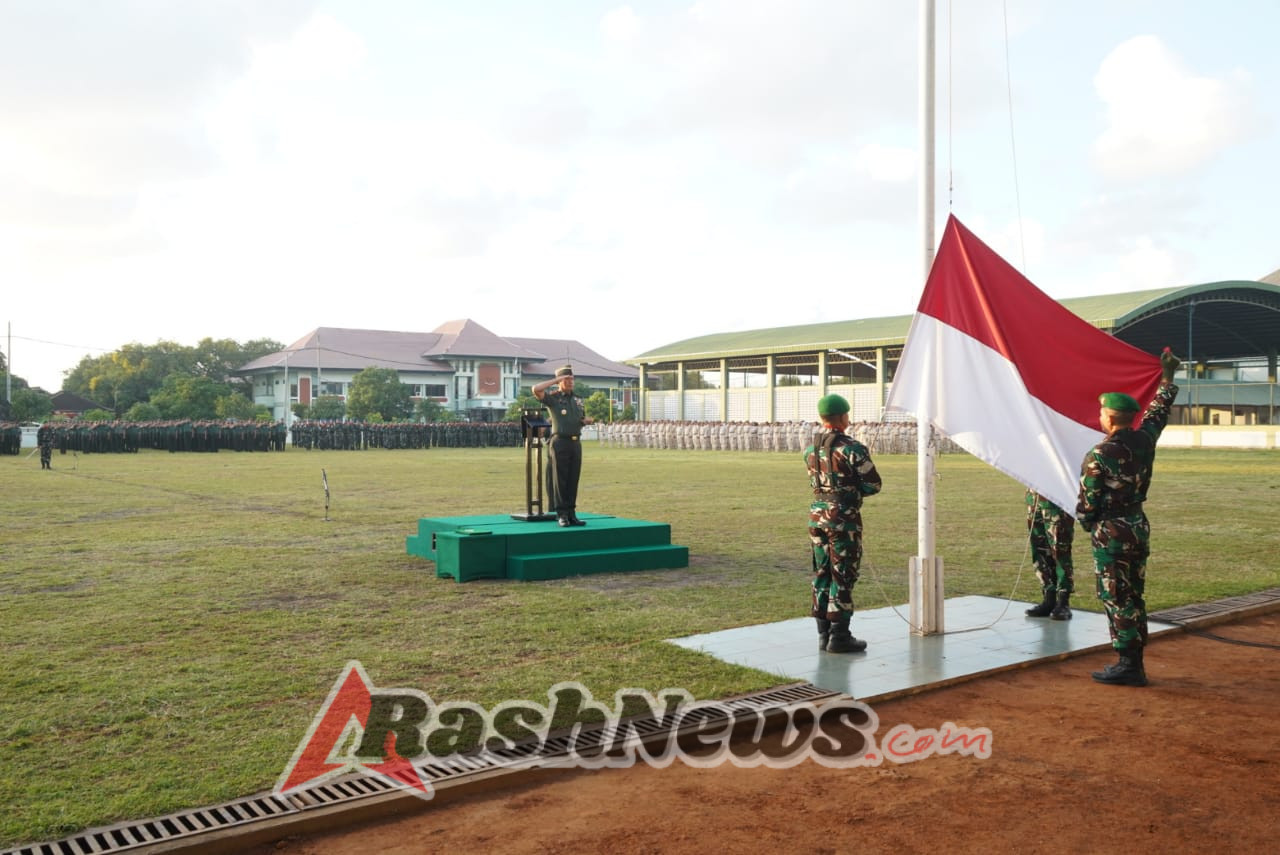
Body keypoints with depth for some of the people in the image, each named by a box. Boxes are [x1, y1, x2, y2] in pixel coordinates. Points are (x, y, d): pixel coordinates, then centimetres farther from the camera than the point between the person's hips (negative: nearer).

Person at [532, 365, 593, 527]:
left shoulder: (577, 401, 18)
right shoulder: (552, 398, 1)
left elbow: (582, 418, 32)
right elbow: (536, 389, -18)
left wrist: (586, 421, 7)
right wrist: (557, 379, -10)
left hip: (576, 443, 5)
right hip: (560, 442, -5)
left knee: (573, 480, 5)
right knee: (559, 480, -3)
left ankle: (571, 514, 10)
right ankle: (561, 515, 0)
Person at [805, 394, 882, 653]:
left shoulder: (810, 448, 7)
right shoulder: (852, 448, -14)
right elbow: (873, 485, -8)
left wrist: (839, 491, 9)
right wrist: (854, 490, 9)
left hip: (817, 515, 6)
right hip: (843, 517, -6)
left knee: (822, 574, 12)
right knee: (843, 576, 0)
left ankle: (823, 634, 18)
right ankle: (839, 636, 4)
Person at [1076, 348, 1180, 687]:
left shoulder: (1098, 456, -18)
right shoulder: (1145, 439, 0)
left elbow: (1087, 502, -13)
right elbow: (1159, 408, 19)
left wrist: (1087, 524, 8)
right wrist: (1167, 374, 33)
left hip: (1111, 534, -7)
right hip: (1140, 528, 7)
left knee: (1116, 599, -1)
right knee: (1133, 597, 13)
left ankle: (1127, 665, 1)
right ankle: (1135, 664, 19)